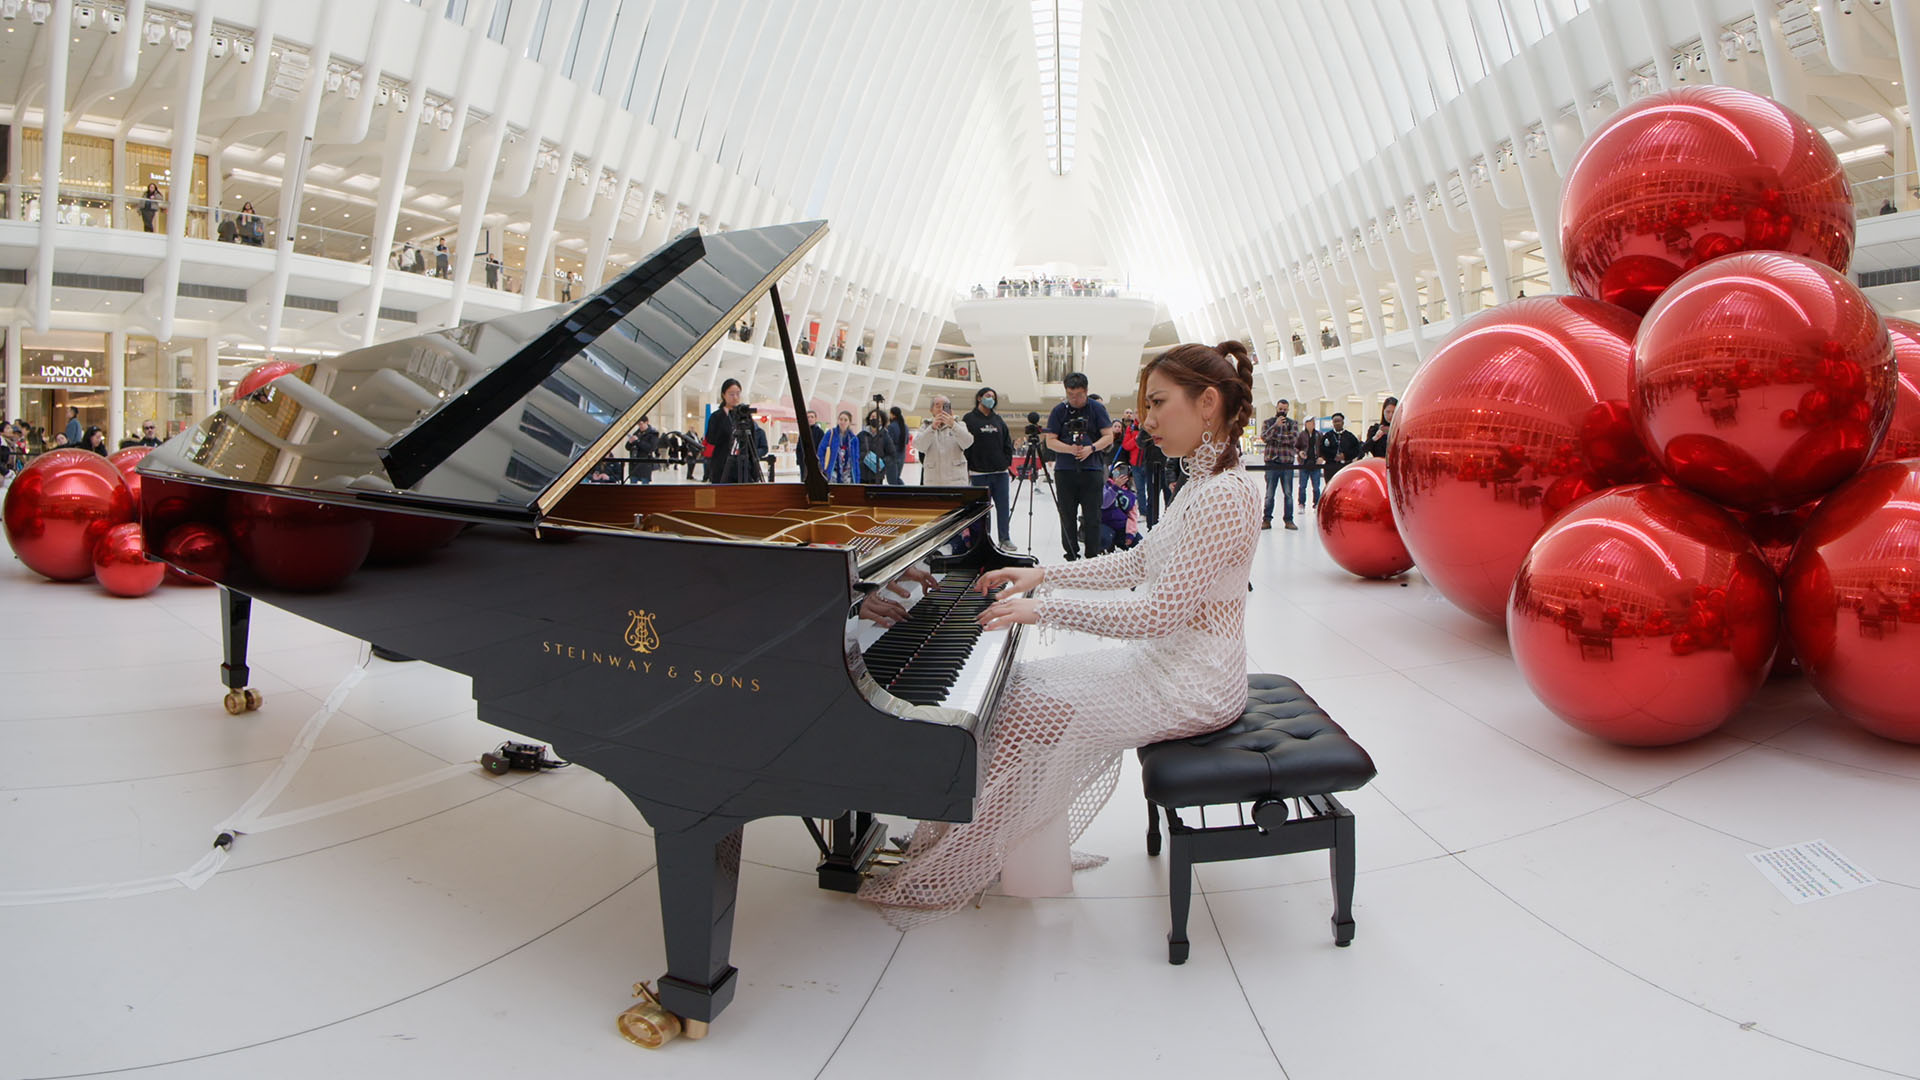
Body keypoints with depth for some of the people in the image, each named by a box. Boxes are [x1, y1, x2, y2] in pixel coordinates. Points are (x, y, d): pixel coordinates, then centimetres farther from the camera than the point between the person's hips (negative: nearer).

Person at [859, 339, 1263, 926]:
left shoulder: (1227, 496, -23)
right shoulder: (1204, 482, 9)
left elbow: (1159, 613, -27)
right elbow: (1138, 563, 15)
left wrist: (1043, 608, -21)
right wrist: (1043, 576, 9)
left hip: (1190, 682, -10)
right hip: (1169, 659, 10)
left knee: (1023, 715, -13)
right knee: (1020, 685, 5)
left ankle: (938, 877, 1)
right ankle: (1032, 848, 11)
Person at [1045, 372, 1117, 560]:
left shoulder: (1097, 409, 4)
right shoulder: (1059, 411, 6)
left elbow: (1108, 437, 3)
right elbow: (1050, 441, 2)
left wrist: (1091, 448, -14)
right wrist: (1071, 449, -14)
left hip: (1092, 469, -1)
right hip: (1064, 471, 1)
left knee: (1092, 517, -1)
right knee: (1067, 517, 5)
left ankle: (1093, 557, 5)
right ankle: (1071, 556, 14)